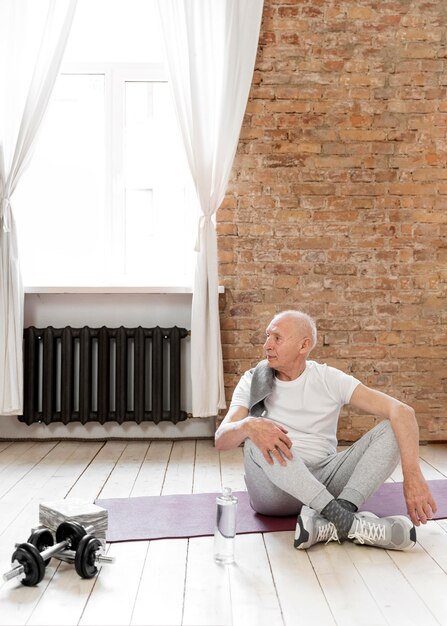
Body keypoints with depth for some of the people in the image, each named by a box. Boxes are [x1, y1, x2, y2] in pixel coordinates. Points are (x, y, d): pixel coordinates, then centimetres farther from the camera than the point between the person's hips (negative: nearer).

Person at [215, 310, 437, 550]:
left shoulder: (329, 379, -2)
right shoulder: (254, 381, 0)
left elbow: (402, 411, -13)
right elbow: (221, 440, -14)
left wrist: (412, 475, -28)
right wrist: (248, 426, -38)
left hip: (322, 480, 2)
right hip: (274, 489, -1)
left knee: (391, 428, -16)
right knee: (255, 433, -32)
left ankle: (330, 523, -36)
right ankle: (347, 520, -38)